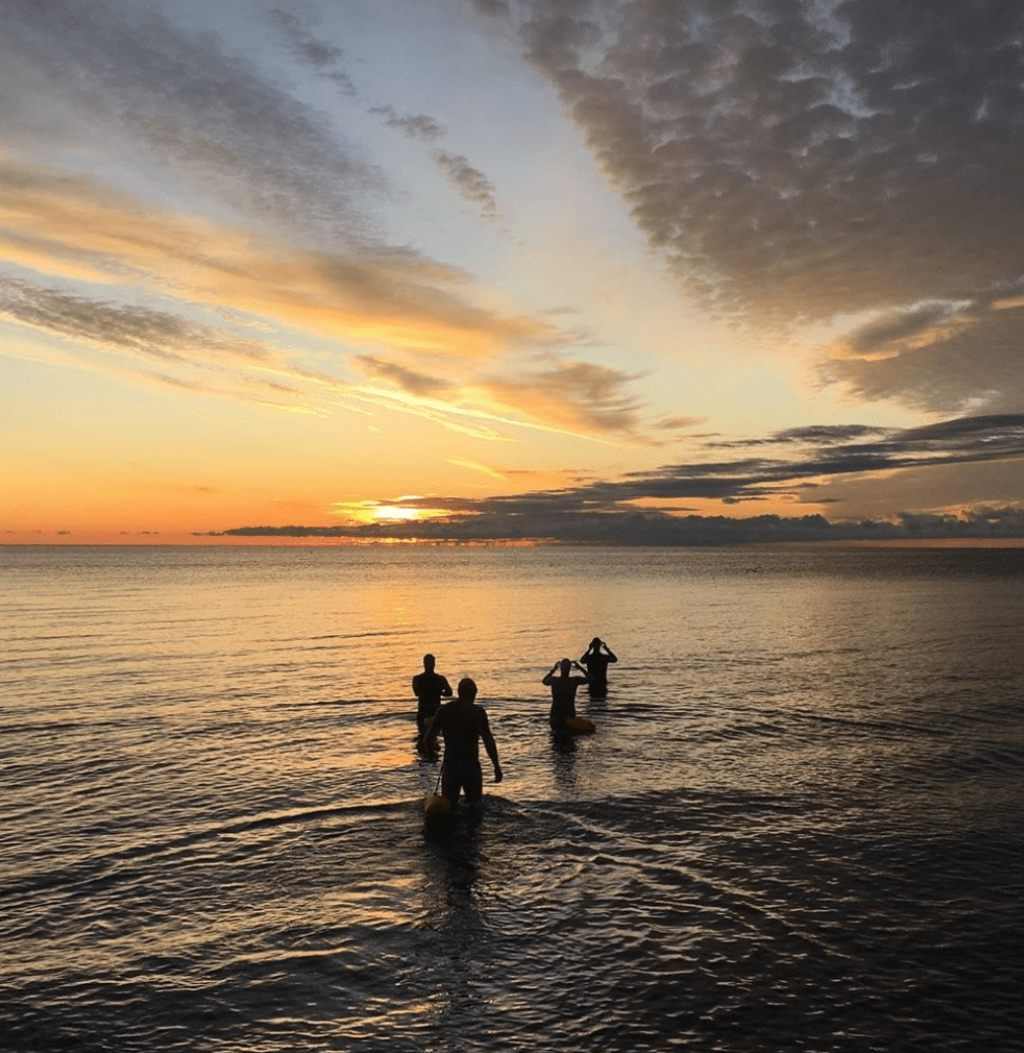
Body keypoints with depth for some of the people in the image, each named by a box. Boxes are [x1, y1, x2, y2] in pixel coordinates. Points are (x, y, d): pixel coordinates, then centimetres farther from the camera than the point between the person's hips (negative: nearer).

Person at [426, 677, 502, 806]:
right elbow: (488, 740, -9)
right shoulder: (478, 712, -6)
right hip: (471, 766, -2)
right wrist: (497, 767, -5)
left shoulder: (443, 710, 2)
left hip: (450, 765, 2)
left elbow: (429, 736, 3)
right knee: (475, 806, 13)